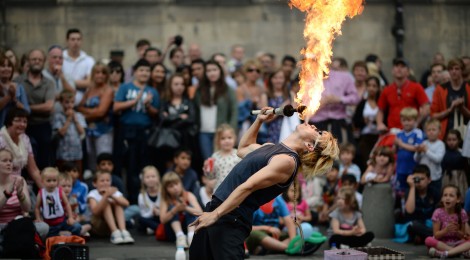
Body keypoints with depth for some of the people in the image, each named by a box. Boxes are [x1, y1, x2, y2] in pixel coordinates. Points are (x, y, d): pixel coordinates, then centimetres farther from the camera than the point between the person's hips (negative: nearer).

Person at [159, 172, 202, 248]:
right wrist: (176, 210, -34)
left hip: (189, 227, 0)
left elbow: (200, 213, -19)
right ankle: (180, 236, -42)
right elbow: (163, 220, -19)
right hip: (174, 230, 0)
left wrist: (186, 208, -38)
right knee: (172, 207, -21)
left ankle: (191, 235, -44)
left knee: (190, 207, -21)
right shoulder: (165, 201, -5)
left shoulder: (188, 196, -5)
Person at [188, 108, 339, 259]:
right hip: (215, 207, 9)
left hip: (230, 218, -9)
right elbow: (243, 149, 36)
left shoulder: (287, 160, -15)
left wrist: (215, 214, -24)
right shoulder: (272, 148, 15)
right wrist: (259, 120, 26)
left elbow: (248, 187, -20)